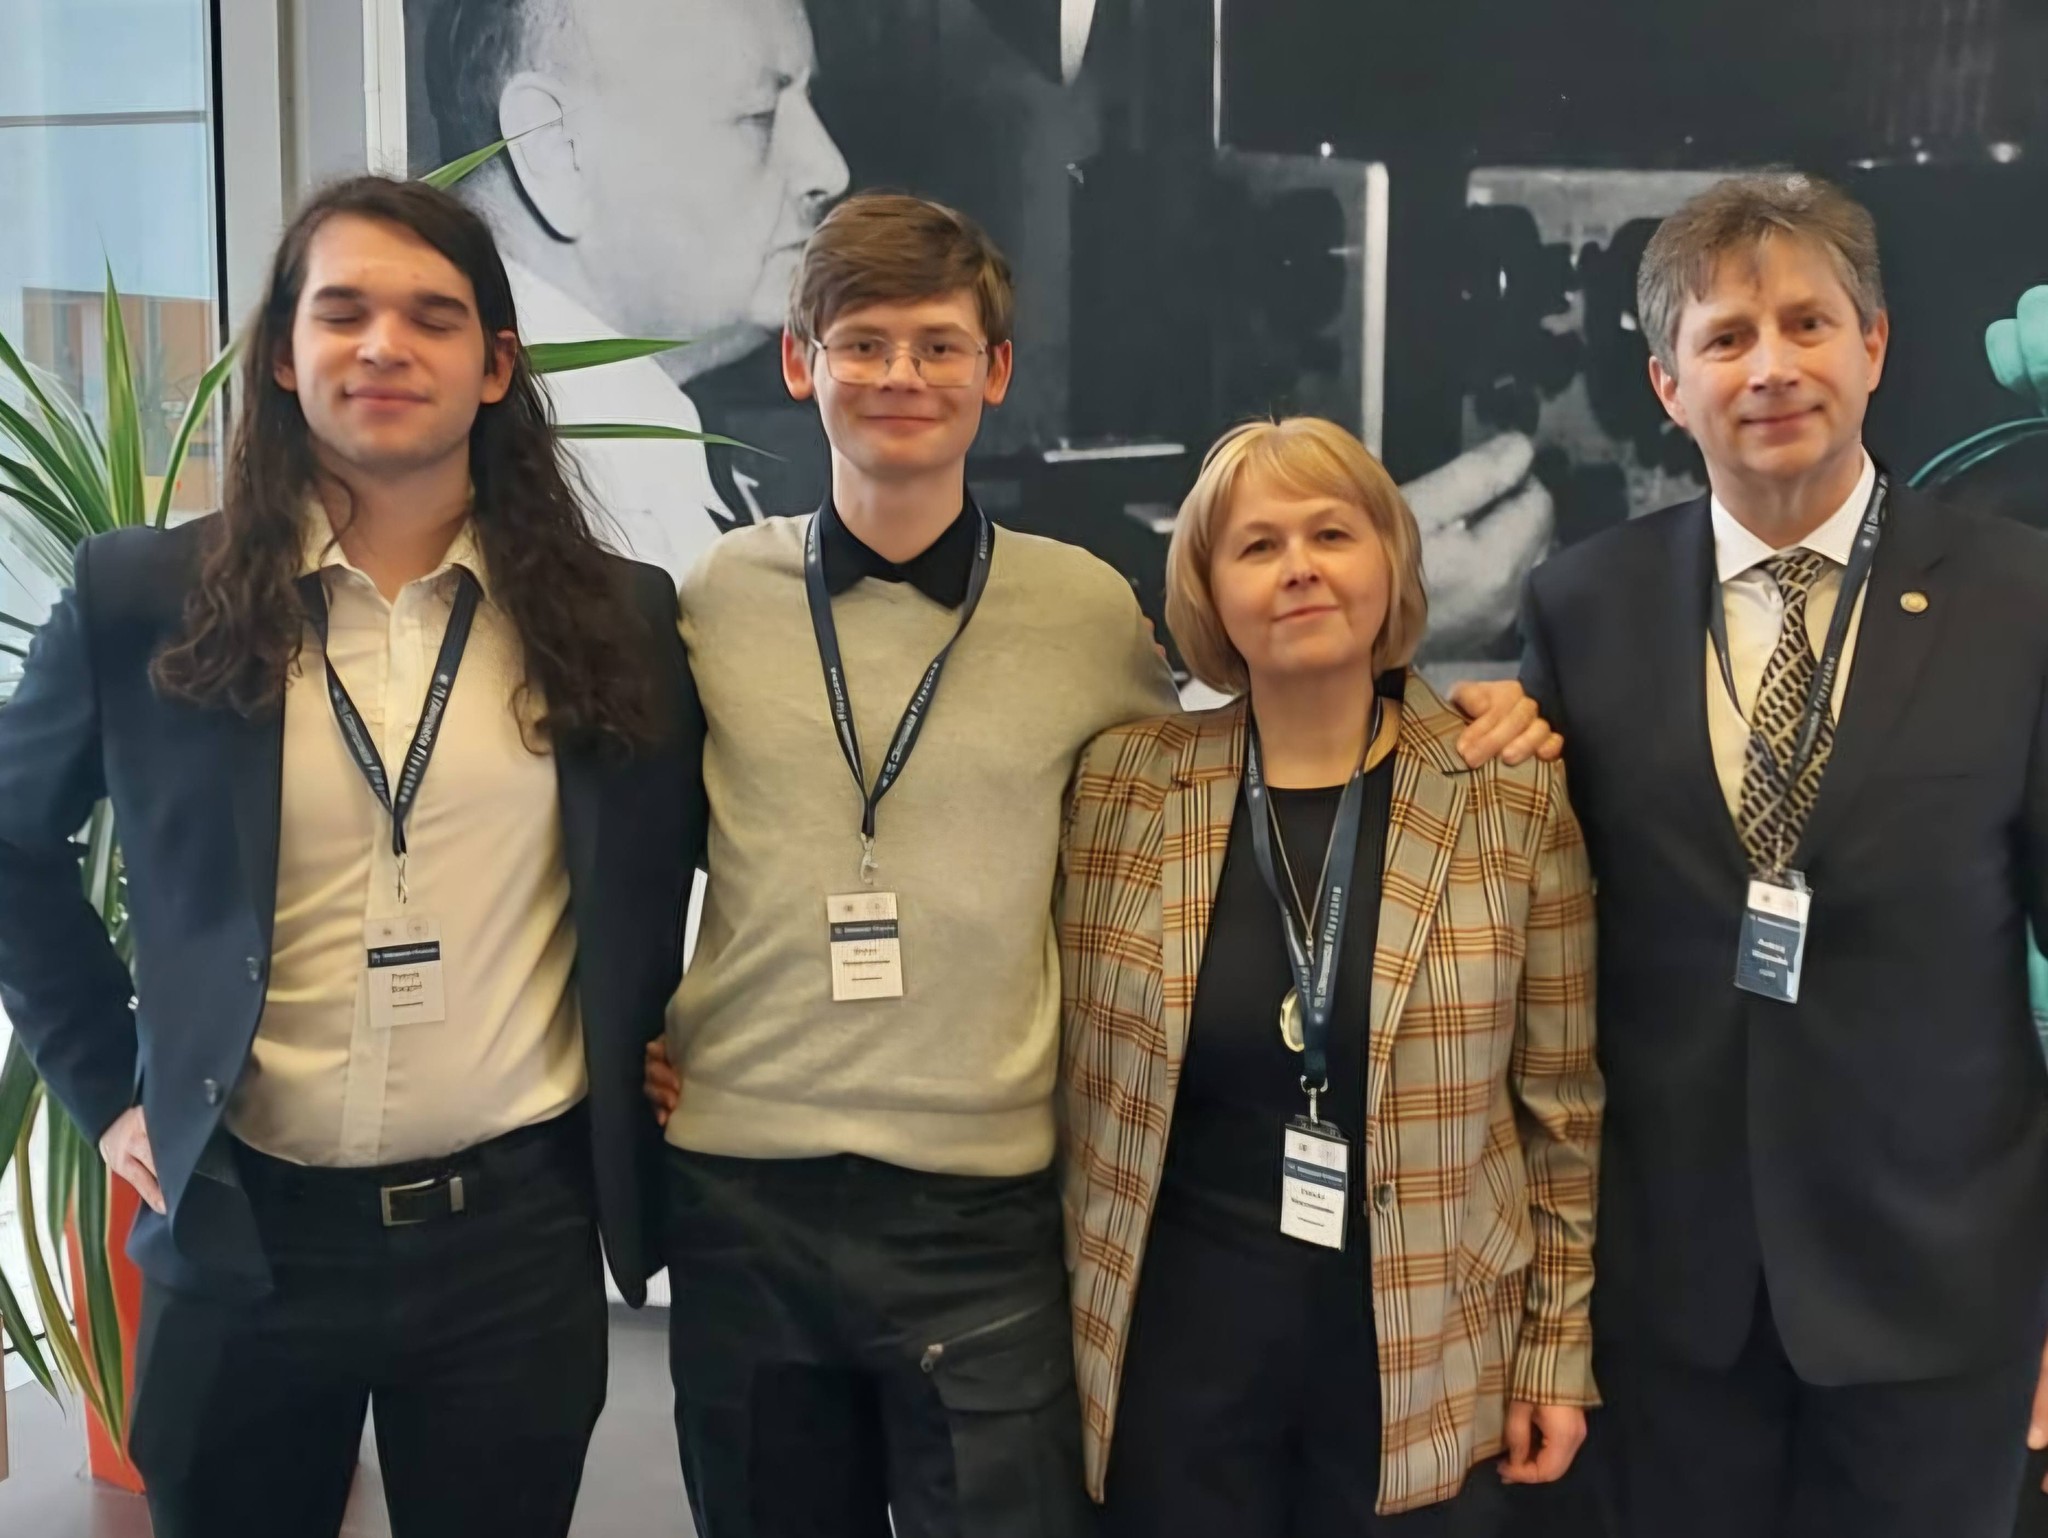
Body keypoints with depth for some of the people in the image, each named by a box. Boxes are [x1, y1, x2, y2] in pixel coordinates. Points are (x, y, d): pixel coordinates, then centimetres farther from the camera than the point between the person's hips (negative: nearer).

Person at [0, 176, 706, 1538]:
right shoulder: (144, 601, -4)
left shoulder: (618, 617, -1)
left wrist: (656, 1066, 5)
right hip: (239, 1234, 0)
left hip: (516, 1233, 0)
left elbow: (682, 867, 14)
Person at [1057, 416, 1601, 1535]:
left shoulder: (1514, 797, -4)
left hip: (1415, 1352, 0)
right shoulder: (1120, 785, -3)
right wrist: (1053, 1325, 8)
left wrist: (1559, 1350, 2)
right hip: (1173, 1341, 1)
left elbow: (1564, 1102, 1)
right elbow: (1068, 1075, 5)